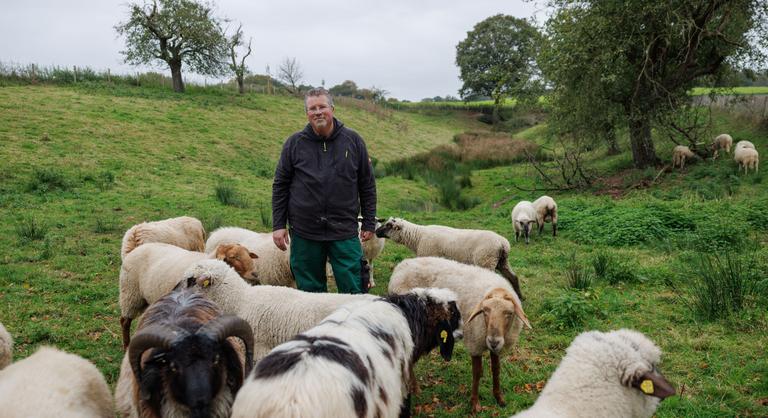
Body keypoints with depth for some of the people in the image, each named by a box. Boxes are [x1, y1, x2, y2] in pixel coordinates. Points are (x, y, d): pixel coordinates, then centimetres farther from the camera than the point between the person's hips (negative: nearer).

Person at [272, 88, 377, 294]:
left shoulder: (353, 140, 4)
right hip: (304, 233, 1)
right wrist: (278, 225, 2)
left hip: (345, 231, 0)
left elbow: (367, 185, 8)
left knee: (354, 291, -1)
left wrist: (369, 223, 7)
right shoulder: (294, 143, 3)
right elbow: (280, 186, 7)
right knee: (311, 292, 10)